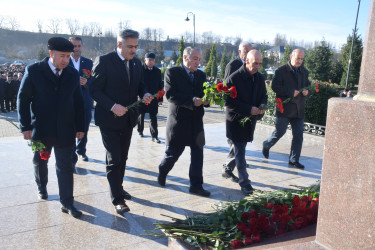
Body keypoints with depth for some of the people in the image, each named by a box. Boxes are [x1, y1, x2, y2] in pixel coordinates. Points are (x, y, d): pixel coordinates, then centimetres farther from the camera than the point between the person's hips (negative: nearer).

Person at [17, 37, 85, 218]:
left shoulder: (73, 74, 2)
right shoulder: (34, 71, -6)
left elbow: (78, 102, 7)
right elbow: (23, 99, -3)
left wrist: (80, 127, 4)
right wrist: (25, 126, -8)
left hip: (65, 130, 1)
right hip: (41, 130, -1)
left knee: (65, 167, 2)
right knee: (40, 162, 19)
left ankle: (67, 203, 10)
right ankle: (41, 186, 47)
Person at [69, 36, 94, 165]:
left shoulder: (88, 63, 7)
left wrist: (86, 82, -18)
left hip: (85, 102, 3)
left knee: (84, 130, 16)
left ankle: (81, 151, 39)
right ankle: (72, 159, 5)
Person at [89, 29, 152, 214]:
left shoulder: (136, 63, 7)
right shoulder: (104, 61, -12)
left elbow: (140, 86, 16)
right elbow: (94, 90, -14)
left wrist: (144, 95, -7)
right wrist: (112, 106, -26)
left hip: (128, 118, 6)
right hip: (109, 119, -6)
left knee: (122, 158, 18)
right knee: (114, 160, -3)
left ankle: (118, 188, 35)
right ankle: (117, 199, 7)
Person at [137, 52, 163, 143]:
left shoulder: (157, 71, 6)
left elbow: (160, 86, 9)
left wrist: (160, 99, 6)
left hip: (154, 98, 2)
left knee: (153, 117, 0)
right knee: (141, 115, 13)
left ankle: (154, 136, 3)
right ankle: (140, 131, 33)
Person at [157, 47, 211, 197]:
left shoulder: (201, 75, 12)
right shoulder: (172, 73, -5)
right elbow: (170, 95, -16)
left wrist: (205, 100, -11)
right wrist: (191, 101, -24)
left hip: (196, 121, 5)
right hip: (178, 120, -5)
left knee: (197, 154, 4)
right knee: (173, 152, 7)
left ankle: (196, 185, 13)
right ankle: (162, 172, 36)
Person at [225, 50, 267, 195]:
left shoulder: (260, 78, 4)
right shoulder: (234, 78, -16)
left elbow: (264, 96, 14)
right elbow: (228, 101, -18)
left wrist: (262, 107, -11)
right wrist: (249, 109, -24)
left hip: (250, 120, 6)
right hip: (236, 119, -6)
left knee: (239, 149, 18)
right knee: (240, 152, -4)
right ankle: (244, 183, 3)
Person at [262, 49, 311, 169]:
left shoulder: (304, 72, 14)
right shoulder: (281, 71, -6)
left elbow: (308, 85, 24)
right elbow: (275, 86, -15)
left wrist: (307, 91, -1)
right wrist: (291, 92, -20)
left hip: (299, 109, 6)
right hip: (284, 108, -6)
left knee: (298, 135, 4)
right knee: (279, 131, 2)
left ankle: (294, 160, 14)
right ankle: (266, 145, 31)